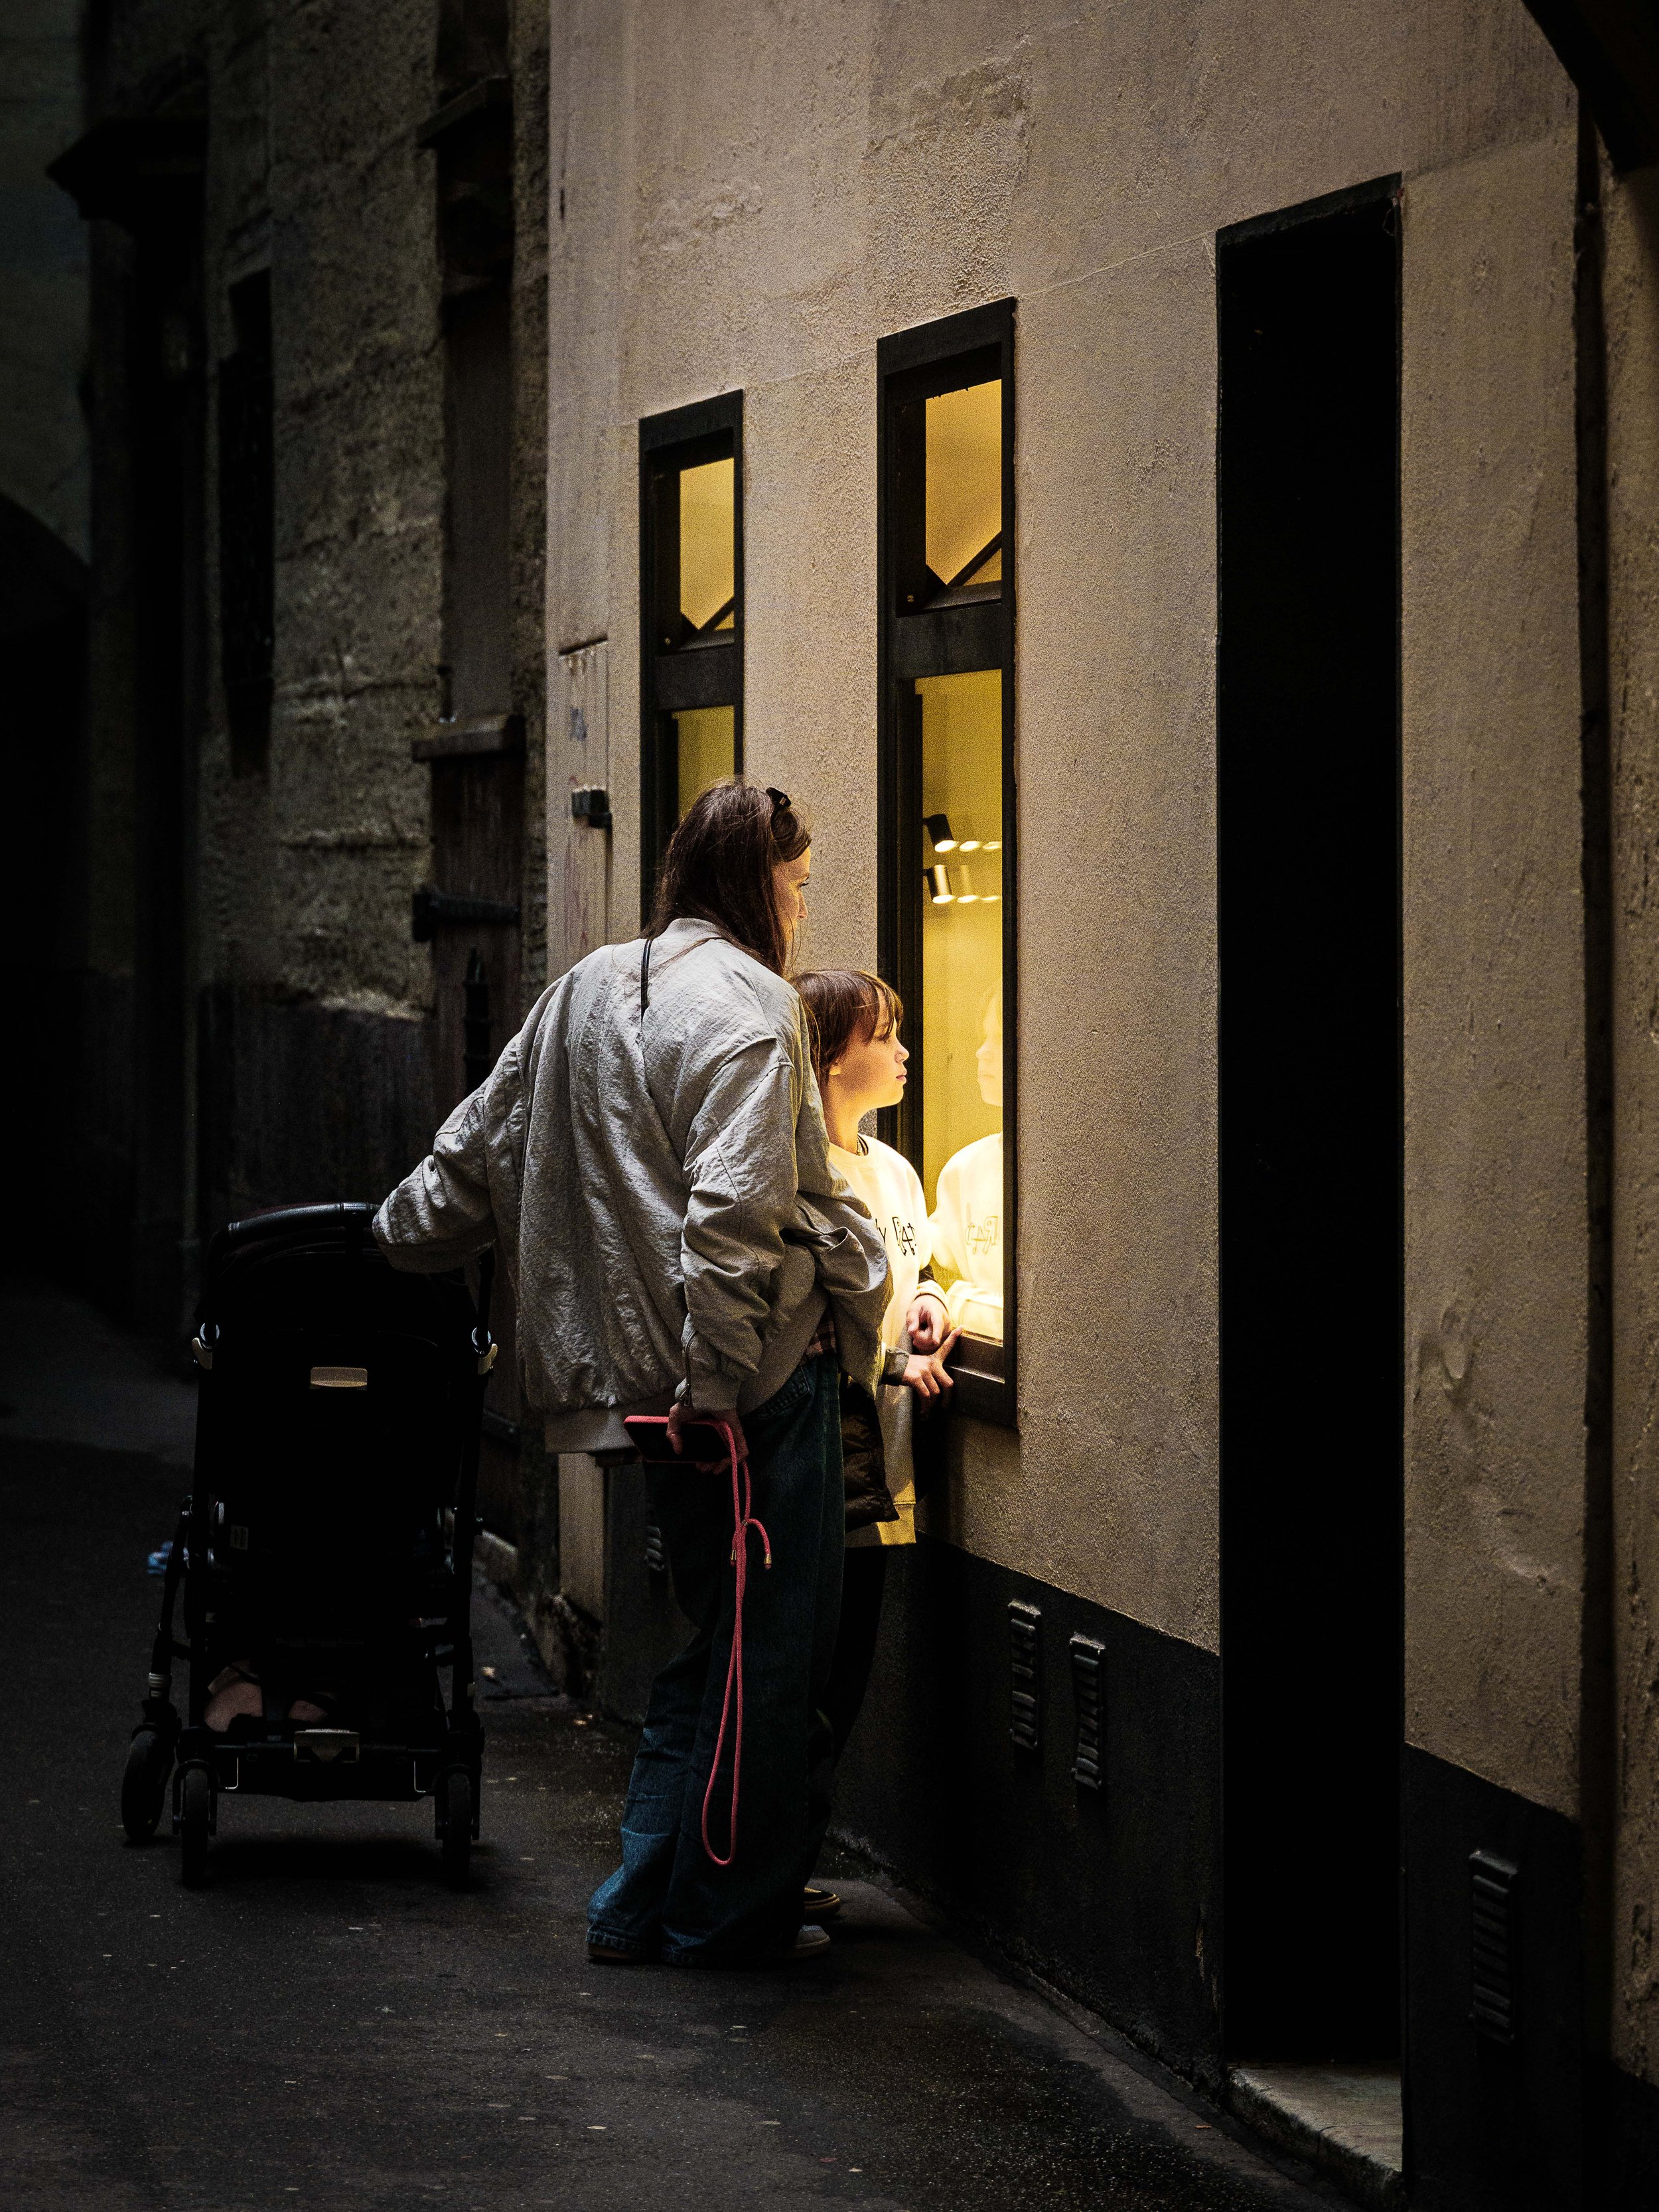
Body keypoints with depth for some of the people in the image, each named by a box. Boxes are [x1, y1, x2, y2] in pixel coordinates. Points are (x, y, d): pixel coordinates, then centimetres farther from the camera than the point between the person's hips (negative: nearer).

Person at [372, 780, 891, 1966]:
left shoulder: (587, 991, 13)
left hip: (636, 1370, 9)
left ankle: (643, 1907, 18)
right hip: (758, 1377, -9)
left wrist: (400, 1236, 39)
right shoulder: (745, 1004, -13)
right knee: (771, 1652, 1)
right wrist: (717, 1383, -24)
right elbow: (734, 1212, -24)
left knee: (714, 1641, 17)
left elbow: (481, 1148, 23)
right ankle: (727, 1914, 8)